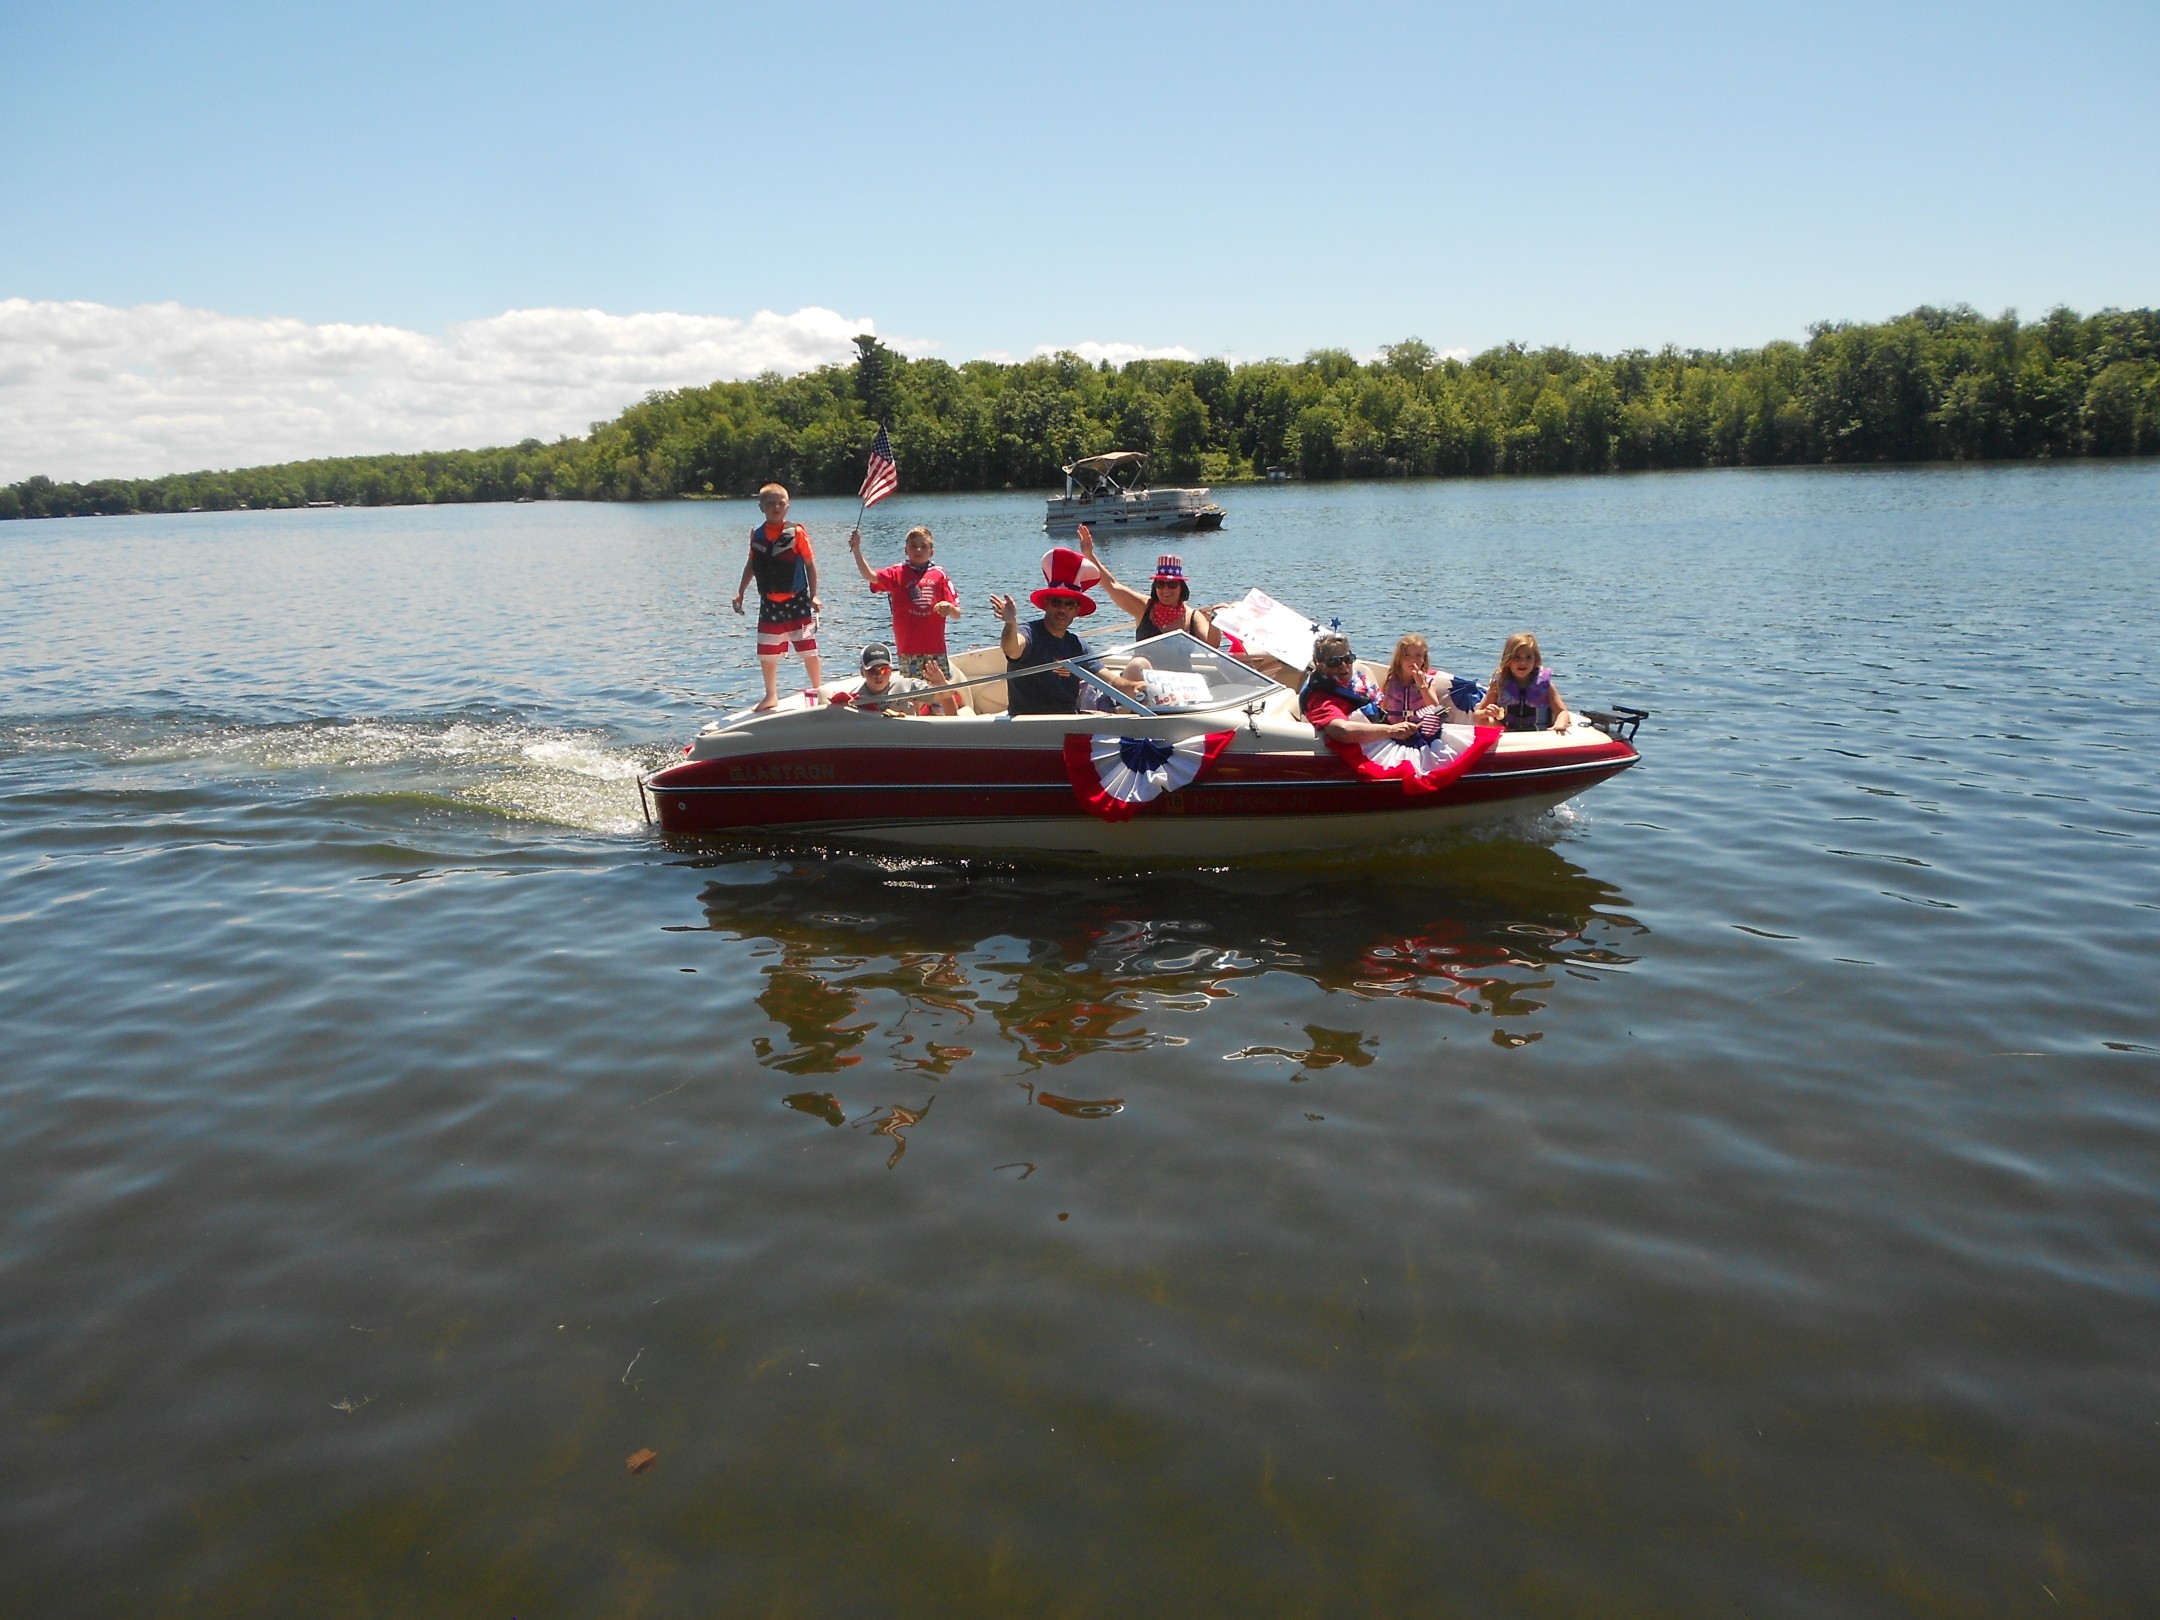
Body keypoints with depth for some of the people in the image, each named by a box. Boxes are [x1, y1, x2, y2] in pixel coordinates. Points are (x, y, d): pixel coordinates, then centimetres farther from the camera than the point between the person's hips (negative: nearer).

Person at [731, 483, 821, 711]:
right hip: (769, 603, 4)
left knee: (808, 649, 0)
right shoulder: (757, 535, 5)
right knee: (766, 653, 9)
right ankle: (771, 695, 24)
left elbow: (810, 564, -4)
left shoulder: (796, 532, -7)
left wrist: (813, 596, -9)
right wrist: (740, 593, 11)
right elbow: (751, 565, 15)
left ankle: (817, 690, 17)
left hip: (797, 600, -4)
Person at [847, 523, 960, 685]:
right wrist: (856, 549, -25)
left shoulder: (939, 574, 7)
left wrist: (949, 608, -16)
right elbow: (870, 576, -14)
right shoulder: (898, 573, 4)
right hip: (908, 651, -1)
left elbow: (957, 614, 7)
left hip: (936, 649, 1)